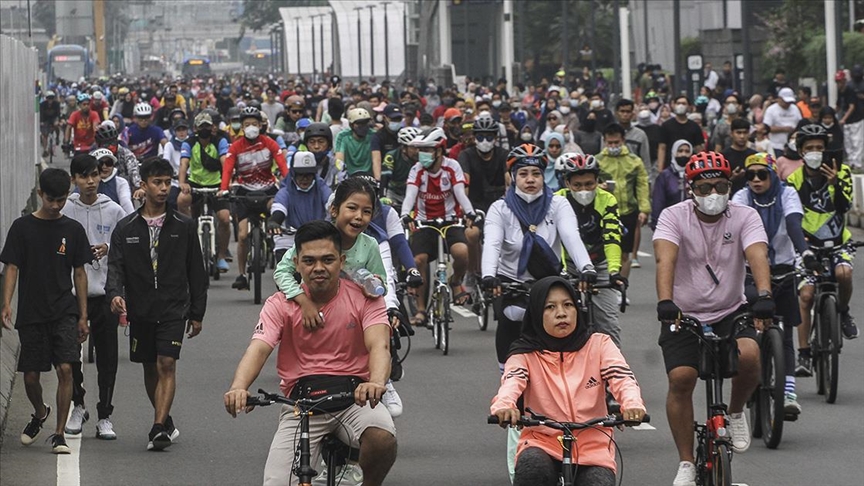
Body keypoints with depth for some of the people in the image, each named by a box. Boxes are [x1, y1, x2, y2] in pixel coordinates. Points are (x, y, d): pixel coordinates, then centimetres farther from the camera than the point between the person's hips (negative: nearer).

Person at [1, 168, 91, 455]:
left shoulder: (73, 229, 5)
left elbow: (80, 274, 9)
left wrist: (83, 316, 5)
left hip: (64, 312, 0)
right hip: (31, 313, 0)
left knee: (65, 369, -14)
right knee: (30, 375, 5)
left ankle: (59, 434, -8)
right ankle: (40, 413, 37)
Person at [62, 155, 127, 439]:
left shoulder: (114, 211, 3)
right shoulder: (64, 211, 2)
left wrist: (109, 249, -13)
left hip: (105, 292, 0)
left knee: (107, 358, 1)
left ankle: (104, 417, 9)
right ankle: (78, 406, 23)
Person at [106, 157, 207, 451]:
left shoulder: (183, 227, 3)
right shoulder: (126, 228, 5)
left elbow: (196, 273, 7)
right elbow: (115, 267, -2)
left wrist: (197, 314, 5)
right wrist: (115, 294, -23)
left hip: (173, 309, -2)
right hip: (140, 310, 2)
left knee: (166, 365, -14)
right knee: (150, 368, 12)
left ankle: (158, 429, -20)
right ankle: (166, 421, 30)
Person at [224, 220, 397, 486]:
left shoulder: (364, 298, -2)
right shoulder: (280, 304, -1)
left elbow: (379, 345, -18)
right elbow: (258, 348, -16)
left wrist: (376, 382, -42)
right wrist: (238, 387, -38)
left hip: (354, 397, 0)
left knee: (382, 437, -33)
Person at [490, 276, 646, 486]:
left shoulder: (598, 345, 4)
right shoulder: (525, 354, 1)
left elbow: (623, 377, -12)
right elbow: (511, 381, -19)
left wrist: (633, 404, -35)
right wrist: (503, 406, -43)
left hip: (592, 449, 1)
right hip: (543, 443, -1)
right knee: (532, 467, -33)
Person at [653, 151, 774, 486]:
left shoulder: (744, 217, -8)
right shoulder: (674, 217, -11)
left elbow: (758, 256, -26)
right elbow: (665, 259, -27)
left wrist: (764, 296, -45)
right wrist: (665, 302, -45)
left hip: (731, 312, 1)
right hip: (684, 315, 0)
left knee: (748, 355, -28)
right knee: (681, 379, -18)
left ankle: (736, 412, 5)